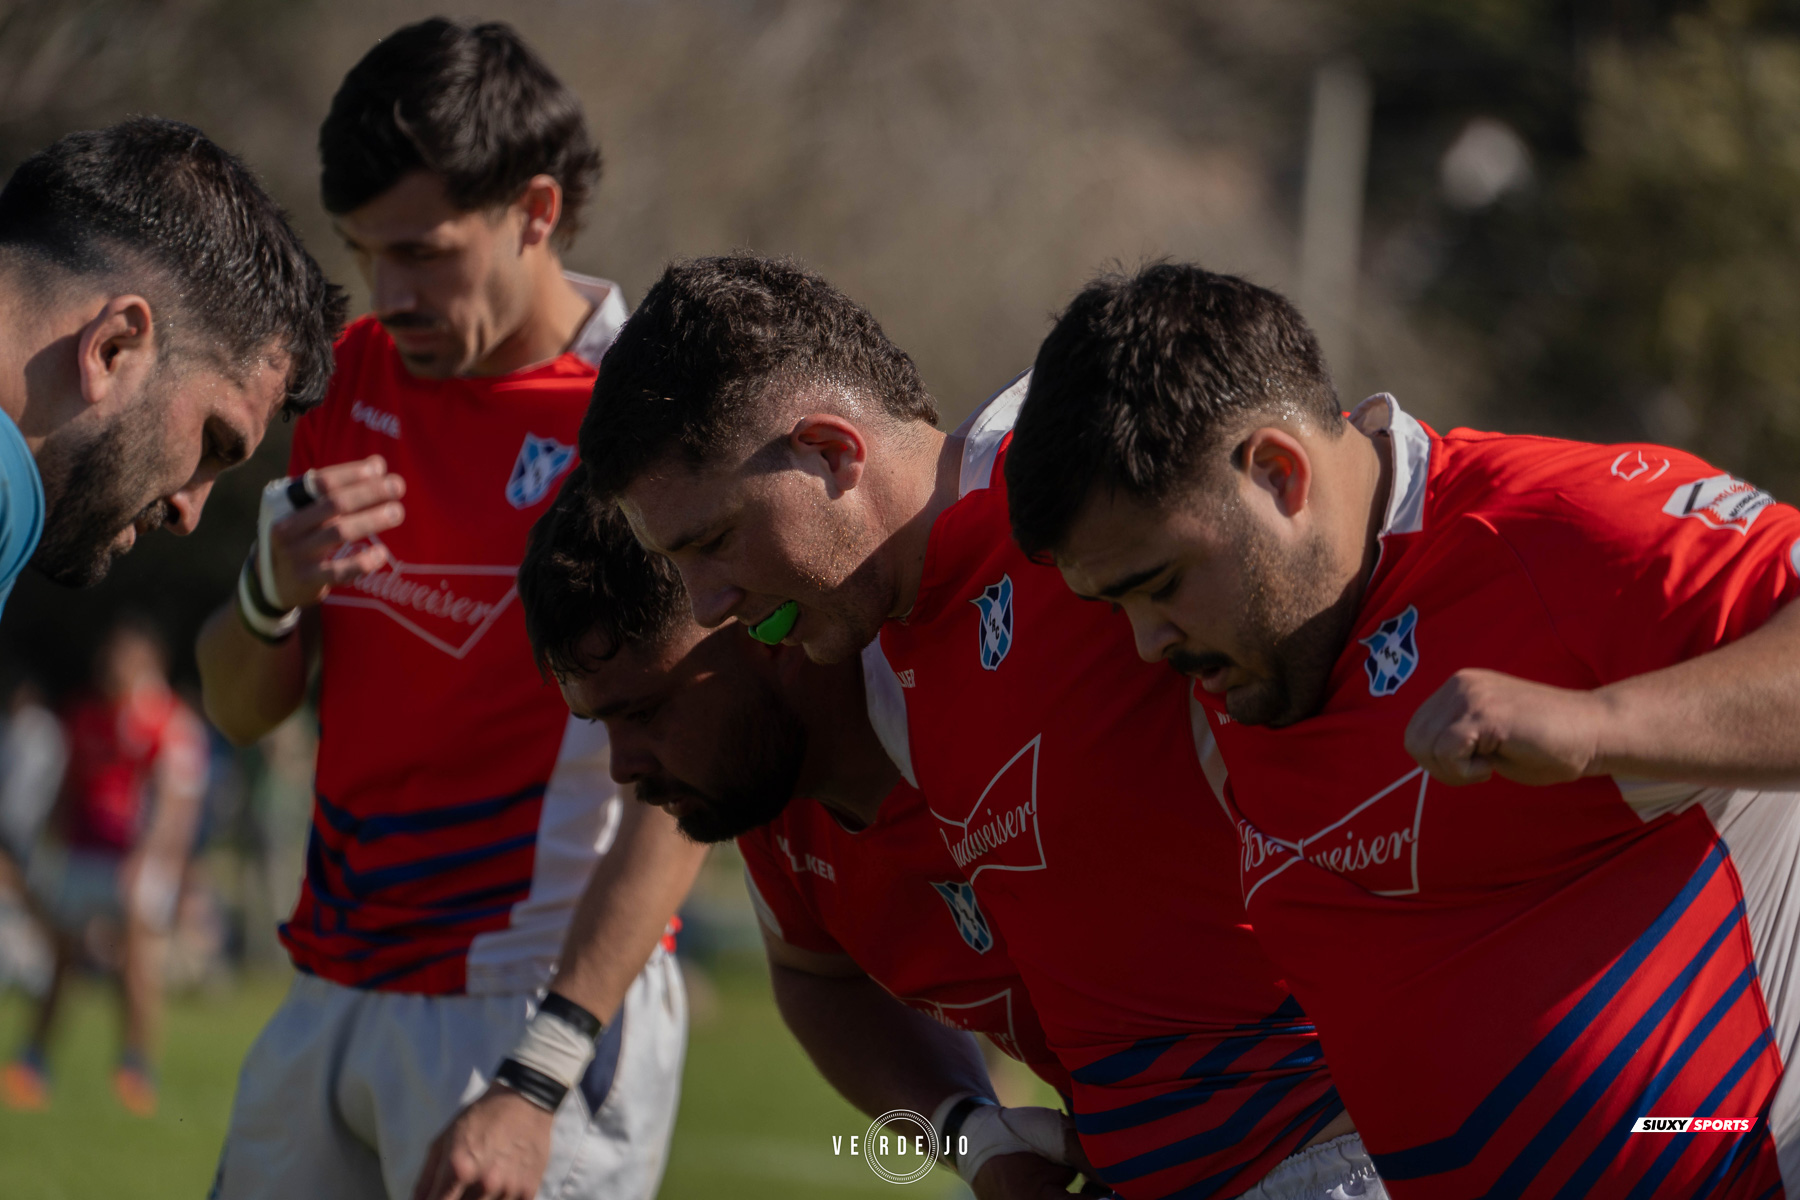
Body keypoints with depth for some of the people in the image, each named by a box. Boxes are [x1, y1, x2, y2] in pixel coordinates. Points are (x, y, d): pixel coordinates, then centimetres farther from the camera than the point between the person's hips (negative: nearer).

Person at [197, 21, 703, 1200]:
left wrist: (534, 1083, -23)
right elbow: (242, 708, 13)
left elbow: (682, 792, -17)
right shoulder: (348, 380, 9)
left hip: (543, 1006, -6)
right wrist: (276, 590, -11)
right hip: (334, 991, 6)